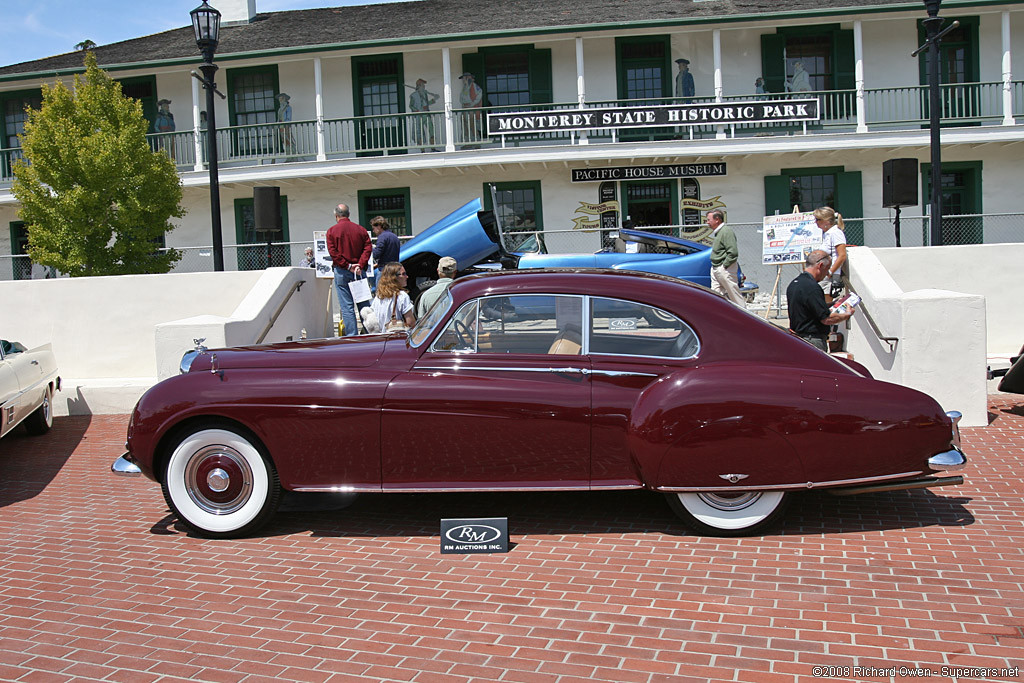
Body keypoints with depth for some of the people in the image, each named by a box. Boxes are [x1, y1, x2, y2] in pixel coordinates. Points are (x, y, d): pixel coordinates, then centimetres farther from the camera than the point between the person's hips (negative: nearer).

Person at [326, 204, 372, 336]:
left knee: (347, 306, -1)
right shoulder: (360, 229, 8)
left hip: (341, 271, -2)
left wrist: (347, 266, -10)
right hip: (359, 271, 2)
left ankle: (351, 335, -3)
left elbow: (333, 252, -9)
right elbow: (368, 248, -2)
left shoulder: (332, 231, 0)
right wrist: (360, 265, -9)